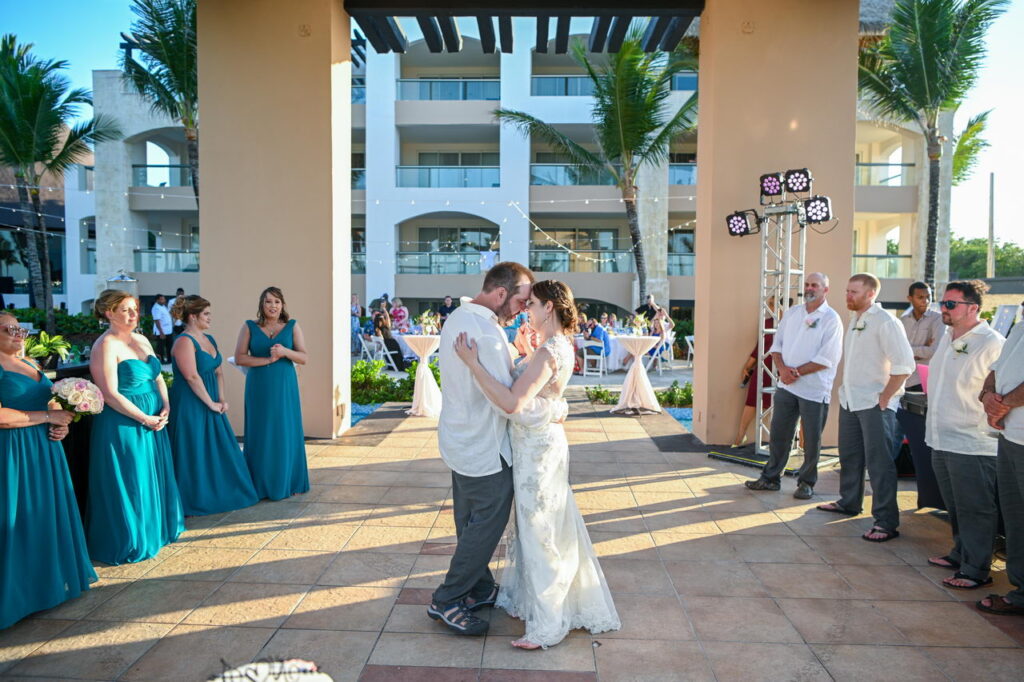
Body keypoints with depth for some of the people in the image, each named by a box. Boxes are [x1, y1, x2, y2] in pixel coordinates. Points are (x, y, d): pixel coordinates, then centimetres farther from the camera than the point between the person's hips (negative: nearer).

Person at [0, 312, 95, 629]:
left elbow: (51, 401, 23)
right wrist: (48, 417, -16)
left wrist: (61, 423, 3)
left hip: (45, 448, 8)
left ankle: (53, 577, 25)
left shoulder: (31, 364, 15)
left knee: (50, 513, 13)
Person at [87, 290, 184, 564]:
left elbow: (158, 377, 15)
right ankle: (128, 543, 19)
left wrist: (165, 407, -1)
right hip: (123, 425, -8)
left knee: (155, 478, 17)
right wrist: (145, 419, -16)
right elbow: (110, 394, -19)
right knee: (129, 484, 3)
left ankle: (156, 530, 33)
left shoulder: (142, 340, 11)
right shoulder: (106, 345, -14)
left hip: (154, 422, 8)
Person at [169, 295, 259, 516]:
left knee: (220, 450, 14)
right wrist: (211, 403, -16)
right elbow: (192, 377, -21)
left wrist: (221, 400, 2)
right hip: (190, 406, -9)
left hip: (211, 405, 9)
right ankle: (197, 501, 13)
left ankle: (221, 494, 27)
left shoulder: (209, 340, 12)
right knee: (195, 454, 1)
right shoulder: (184, 341, -15)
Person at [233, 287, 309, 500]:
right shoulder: (249, 327, 3)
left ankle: (286, 483, 14)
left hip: (285, 387, 0)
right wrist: (268, 359, -14)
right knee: (260, 434, 3)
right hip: (259, 388, 0)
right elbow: (239, 358, -4)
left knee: (286, 433, 3)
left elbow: (303, 358, 0)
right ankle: (260, 485, 12)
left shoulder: (292, 326, 4)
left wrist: (285, 352, -19)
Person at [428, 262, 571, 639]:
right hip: (484, 449, -10)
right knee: (487, 524, 6)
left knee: (471, 522, 21)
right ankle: (446, 600, 18)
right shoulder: (486, 332, -28)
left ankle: (479, 589, 38)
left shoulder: (458, 317, 6)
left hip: (459, 440, 10)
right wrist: (558, 409, -16)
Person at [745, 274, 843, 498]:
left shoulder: (831, 319, -7)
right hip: (786, 386, 5)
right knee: (778, 433, 11)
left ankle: (806, 482, 22)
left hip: (814, 389, -5)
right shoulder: (792, 313, 10)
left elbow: (827, 358, -14)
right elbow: (777, 343, 9)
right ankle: (771, 478, 23)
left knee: (812, 440, 6)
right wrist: (782, 368, -9)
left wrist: (796, 372, -14)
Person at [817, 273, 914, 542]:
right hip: (850, 400, 8)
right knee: (849, 456, 19)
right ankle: (849, 502, 36)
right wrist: (846, 389, 14)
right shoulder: (854, 320, 13)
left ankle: (886, 522, 2)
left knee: (879, 462, -5)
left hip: (874, 404, -8)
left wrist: (885, 397, -17)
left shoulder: (885, 322, -13)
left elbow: (904, 364, -19)